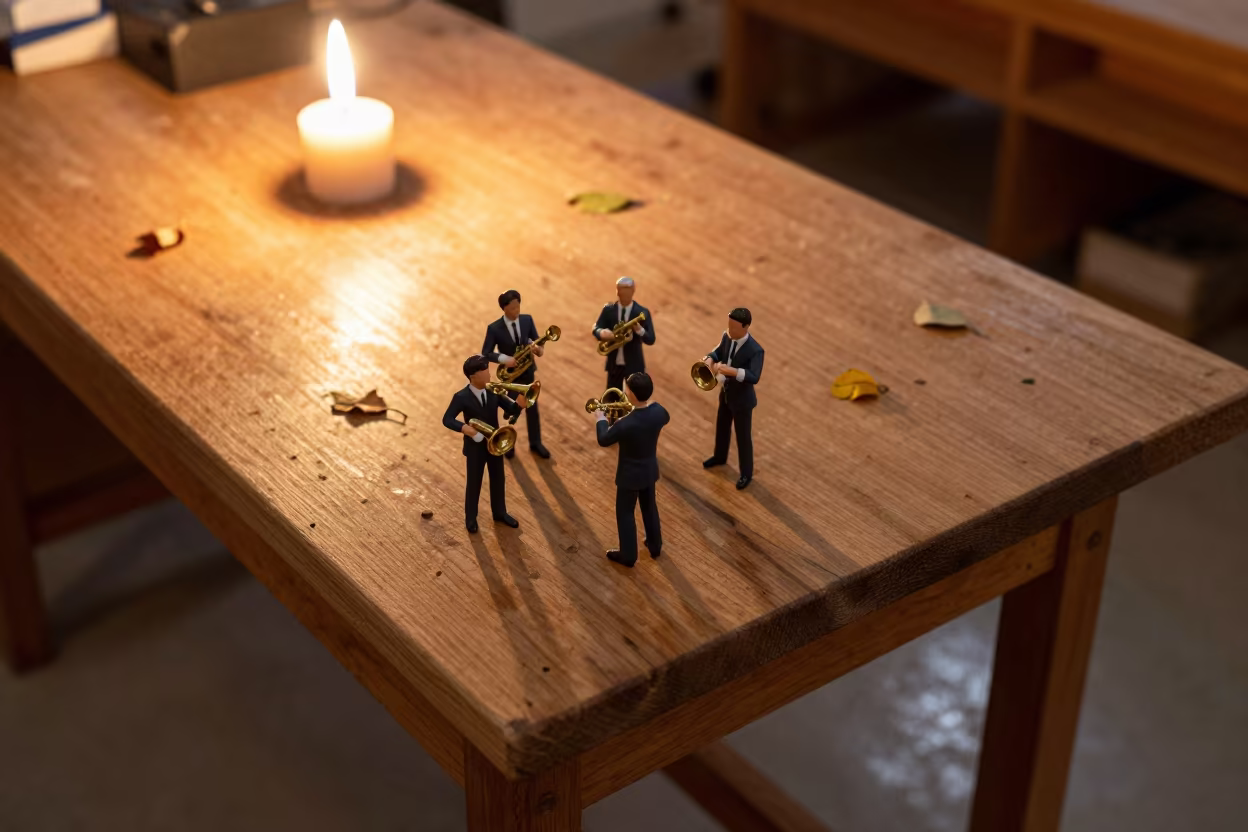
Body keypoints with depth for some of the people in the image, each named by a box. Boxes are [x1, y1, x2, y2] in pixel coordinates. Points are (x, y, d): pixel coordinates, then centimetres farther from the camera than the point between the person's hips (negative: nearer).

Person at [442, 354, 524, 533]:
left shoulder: (494, 391, -7)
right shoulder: (462, 397, -19)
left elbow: (510, 410, -5)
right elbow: (447, 419, -20)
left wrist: (519, 403, -29)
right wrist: (464, 428, -37)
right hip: (475, 447, -4)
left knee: (498, 479, 18)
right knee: (474, 483, 11)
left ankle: (499, 512, 38)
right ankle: (470, 517, 30)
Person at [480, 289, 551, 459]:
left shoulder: (527, 320, -6)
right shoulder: (494, 328, -16)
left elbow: (536, 341, 0)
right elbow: (485, 353, -14)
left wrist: (539, 349, -24)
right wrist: (504, 359, -29)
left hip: (527, 372, 3)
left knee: (532, 408, 14)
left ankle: (535, 443, 31)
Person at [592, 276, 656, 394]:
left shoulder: (642, 313, -10)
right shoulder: (608, 310, -2)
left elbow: (651, 340, -13)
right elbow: (595, 329, -7)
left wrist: (639, 330, -35)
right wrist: (602, 333, -31)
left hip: (634, 364, -3)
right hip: (614, 363, 3)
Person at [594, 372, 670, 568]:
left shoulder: (625, 424, -37)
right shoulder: (658, 410, -19)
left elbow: (603, 440, -17)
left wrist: (601, 419, 1)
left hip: (630, 474, -6)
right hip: (650, 470, 6)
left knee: (625, 513, 16)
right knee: (649, 506, 27)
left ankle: (628, 555, 30)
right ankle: (655, 545, 44)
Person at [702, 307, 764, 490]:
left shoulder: (755, 350, -33)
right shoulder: (726, 337, -11)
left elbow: (754, 377, -41)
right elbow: (718, 352, 5)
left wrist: (731, 370, -53)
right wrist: (709, 360, -19)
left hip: (742, 399, -7)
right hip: (726, 393, 7)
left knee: (743, 436, 10)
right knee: (722, 427, 28)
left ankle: (746, 473, 30)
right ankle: (720, 457, 55)